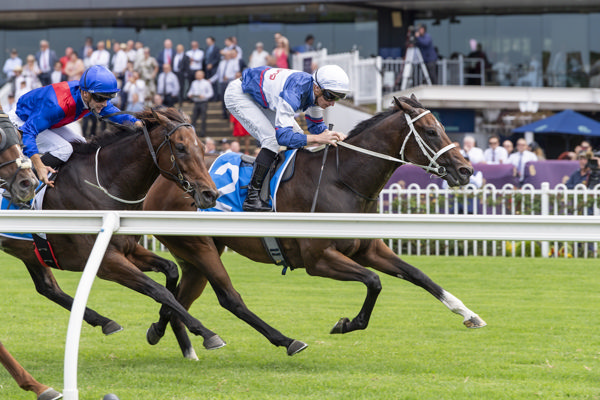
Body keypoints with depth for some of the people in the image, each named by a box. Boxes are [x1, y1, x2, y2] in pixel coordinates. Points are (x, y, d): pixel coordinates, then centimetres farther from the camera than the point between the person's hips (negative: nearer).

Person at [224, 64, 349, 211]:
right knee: (272, 140, -23)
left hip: (261, 97, 9)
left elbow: (315, 125, 3)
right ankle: (252, 198, -22)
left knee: (297, 135, 3)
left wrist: (331, 133, -18)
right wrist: (317, 138, -47)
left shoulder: (316, 93, -13)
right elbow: (283, 136, -43)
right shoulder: (293, 94, -40)